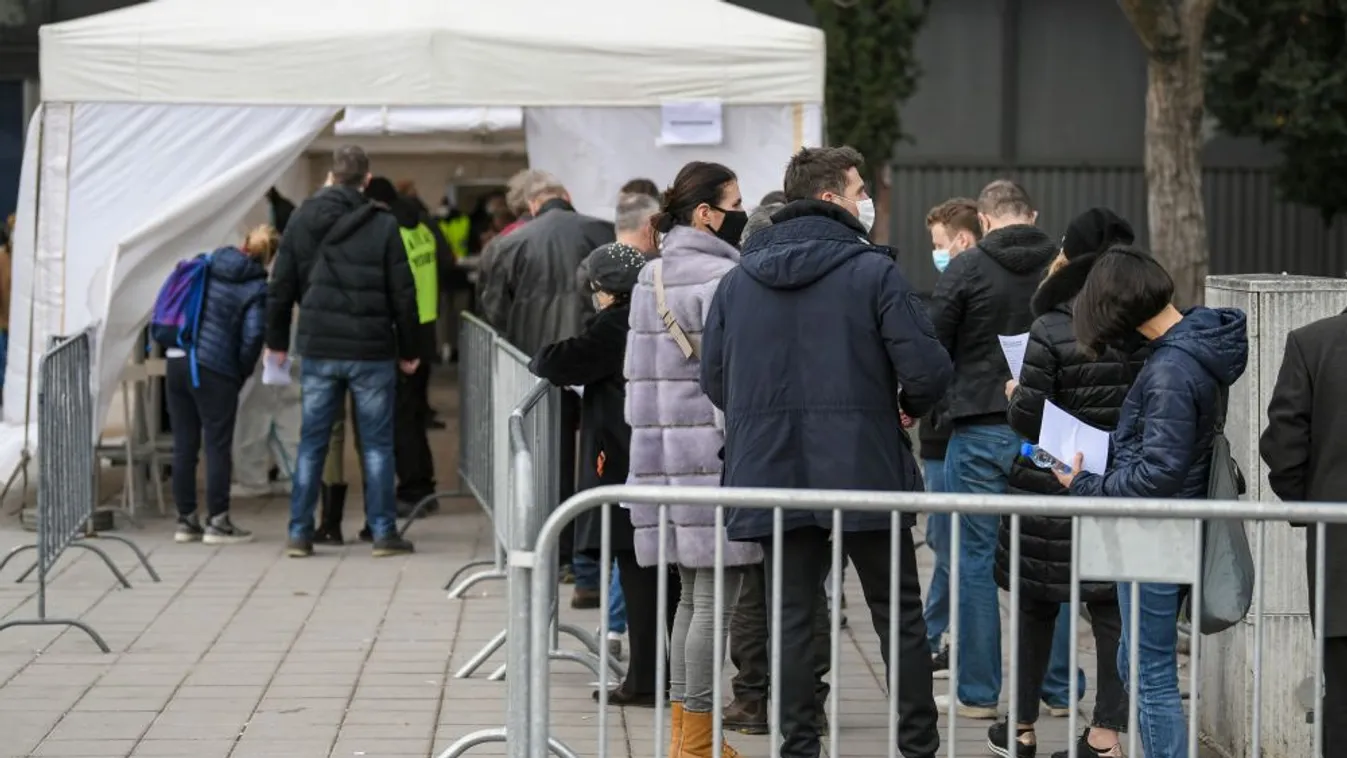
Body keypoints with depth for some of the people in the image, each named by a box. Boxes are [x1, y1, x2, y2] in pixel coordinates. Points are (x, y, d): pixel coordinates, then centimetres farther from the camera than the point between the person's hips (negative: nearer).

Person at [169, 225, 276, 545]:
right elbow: (252, 335, -11)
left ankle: (186, 520, 15)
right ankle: (217, 522, 4)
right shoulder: (257, 287, -4)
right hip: (214, 371, -5)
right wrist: (242, 374, 3)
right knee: (218, 446, 3)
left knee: (184, 444, 9)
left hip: (177, 362, 5)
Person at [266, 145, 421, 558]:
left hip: (318, 350, 2)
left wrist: (277, 341, 17)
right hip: (372, 352, -2)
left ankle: (299, 533, 7)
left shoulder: (301, 221, 3)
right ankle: (383, 532, 5)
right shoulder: (383, 226, -5)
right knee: (377, 444, 5)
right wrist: (408, 349, 6)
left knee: (311, 443, 8)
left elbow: (281, 287, 6)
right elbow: (403, 294, -3)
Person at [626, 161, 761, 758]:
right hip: (713, 450, -9)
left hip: (660, 447, 9)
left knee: (692, 594, 15)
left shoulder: (651, 276, 15)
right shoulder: (722, 277, -13)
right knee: (714, 599, -4)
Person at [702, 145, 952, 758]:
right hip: (864, 471, -3)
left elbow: (714, 379, 8)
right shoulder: (873, 272, -9)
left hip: (773, 472, 4)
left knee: (793, 615, 9)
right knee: (899, 615, 8)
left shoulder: (738, 281, 6)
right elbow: (927, 368, -14)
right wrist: (910, 406, 7)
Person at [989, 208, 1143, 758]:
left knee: (1035, 606, 11)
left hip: (1053, 488, -3)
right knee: (1112, 608, 6)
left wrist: (1015, 396, 6)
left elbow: (1028, 421, -14)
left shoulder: (1050, 332, -15)